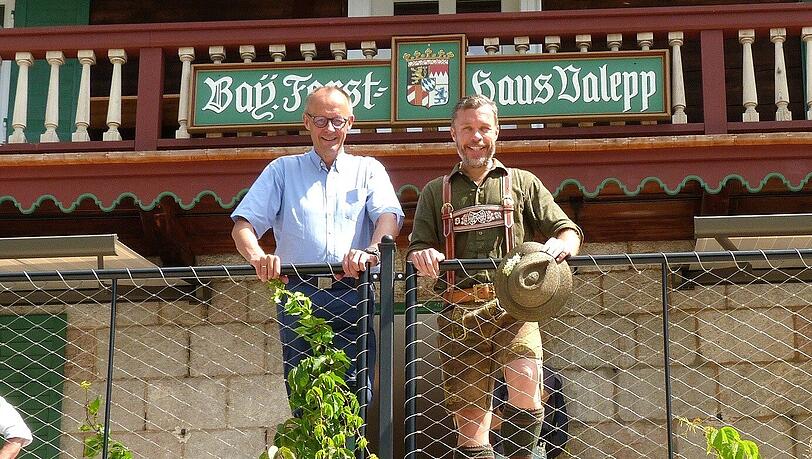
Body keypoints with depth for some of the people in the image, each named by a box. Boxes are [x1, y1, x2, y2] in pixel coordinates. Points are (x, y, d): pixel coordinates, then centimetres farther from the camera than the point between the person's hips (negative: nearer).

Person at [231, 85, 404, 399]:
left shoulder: (368, 170, 18)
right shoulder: (282, 170, 19)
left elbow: (389, 216, 0)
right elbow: (243, 225, 8)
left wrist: (371, 252, -23)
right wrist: (258, 257, -16)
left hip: (351, 295, 0)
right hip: (297, 293, 1)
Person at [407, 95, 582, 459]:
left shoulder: (523, 183, 18)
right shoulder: (435, 192, 22)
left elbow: (567, 229, 11)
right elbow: (416, 250, 14)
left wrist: (563, 244, -14)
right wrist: (423, 256, -11)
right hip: (458, 312, 2)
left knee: (525, 379, -29)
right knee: (469, 425, 0)